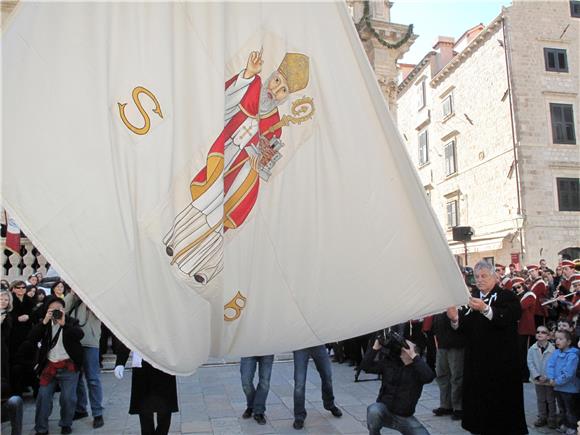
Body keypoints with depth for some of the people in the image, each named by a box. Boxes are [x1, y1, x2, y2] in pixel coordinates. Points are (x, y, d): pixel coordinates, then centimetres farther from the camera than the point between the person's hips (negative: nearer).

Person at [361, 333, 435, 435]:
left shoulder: (417, 367, -7)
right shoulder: (388, 362, -2)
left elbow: (429, 377, -29)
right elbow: (366, 366, -10)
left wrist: (414, 356, -28)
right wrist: (376, 347, -17)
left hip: (405, 418, 0)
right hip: (384, 411, 0)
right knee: (373, 411, -33)